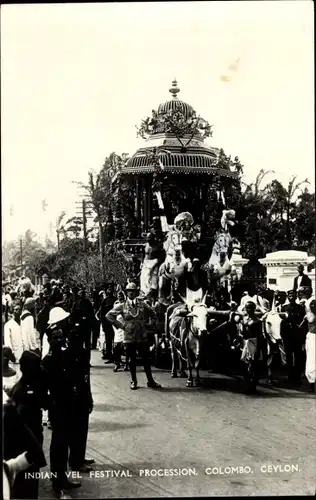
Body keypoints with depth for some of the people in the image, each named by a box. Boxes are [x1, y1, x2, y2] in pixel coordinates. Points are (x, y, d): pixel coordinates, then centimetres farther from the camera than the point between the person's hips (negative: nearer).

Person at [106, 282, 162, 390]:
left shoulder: (142, 304, 3)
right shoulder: (122, 306, 0)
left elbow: (153, 313, 15)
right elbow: (108, 315, 4)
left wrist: (145, 322, 5)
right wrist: (120, 325, -1)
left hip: (142, 336, 1)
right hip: (129, 337, -1)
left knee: (146, 359, 4)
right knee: (132, 360, 7)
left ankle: (150, 381, 13)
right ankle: (134, 381, 18)